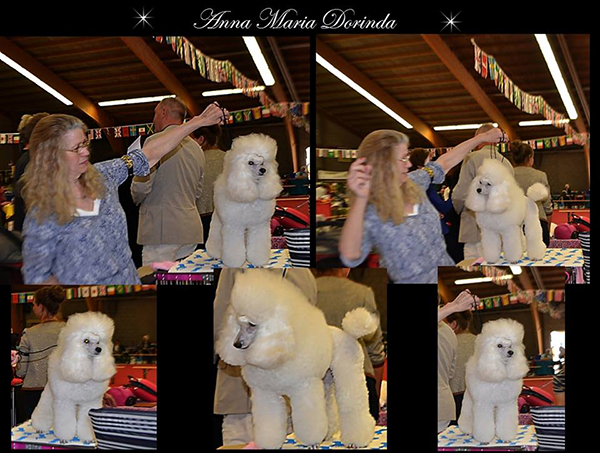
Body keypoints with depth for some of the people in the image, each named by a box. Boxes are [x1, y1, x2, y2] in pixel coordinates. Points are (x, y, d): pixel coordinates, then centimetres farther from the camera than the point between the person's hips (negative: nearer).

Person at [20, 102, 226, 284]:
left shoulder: (101, 176, -2)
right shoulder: (42, 216, -18)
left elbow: (150, 153, 3)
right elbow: (36, 277, -13)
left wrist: (198, 122, 1)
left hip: (130, 279, 6)